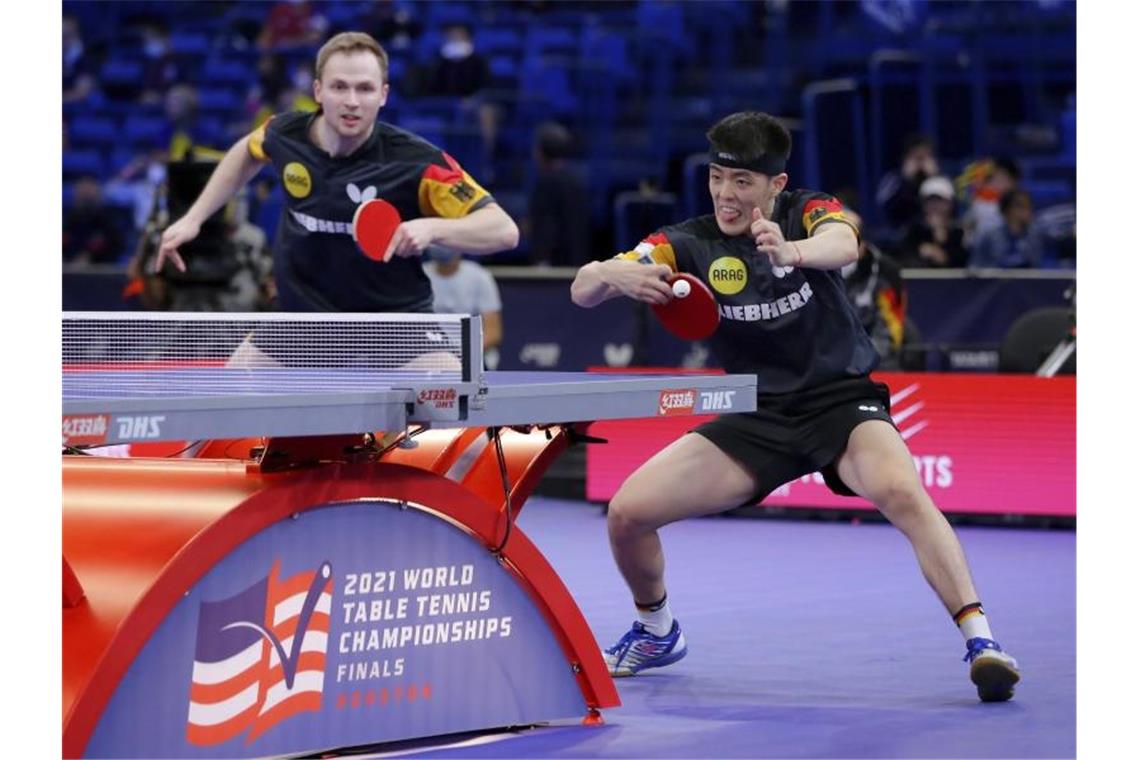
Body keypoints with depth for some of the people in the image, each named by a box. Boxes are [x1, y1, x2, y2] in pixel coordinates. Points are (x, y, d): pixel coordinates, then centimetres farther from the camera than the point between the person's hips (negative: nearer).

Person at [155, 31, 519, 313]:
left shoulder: (415, 161, -24)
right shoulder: (285, 134, -11)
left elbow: (504, 230, -25)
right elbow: (248, 152, 16)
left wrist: (432, 227, -41)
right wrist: (193, 218, 11)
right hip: (301, 315, 4)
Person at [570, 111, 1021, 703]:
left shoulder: (809, 211, -8)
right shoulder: (689, 244, -4)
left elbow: (843, 244, -32)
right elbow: (582, 291, -11)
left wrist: (792, 252, -56)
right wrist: (614, 274, -36)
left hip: (842, 399, -3)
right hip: (755, 417, 3)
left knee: (901, 491, -34)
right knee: (627, 511, -7)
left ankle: (980, 642, -32)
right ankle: (657, 633, 22)